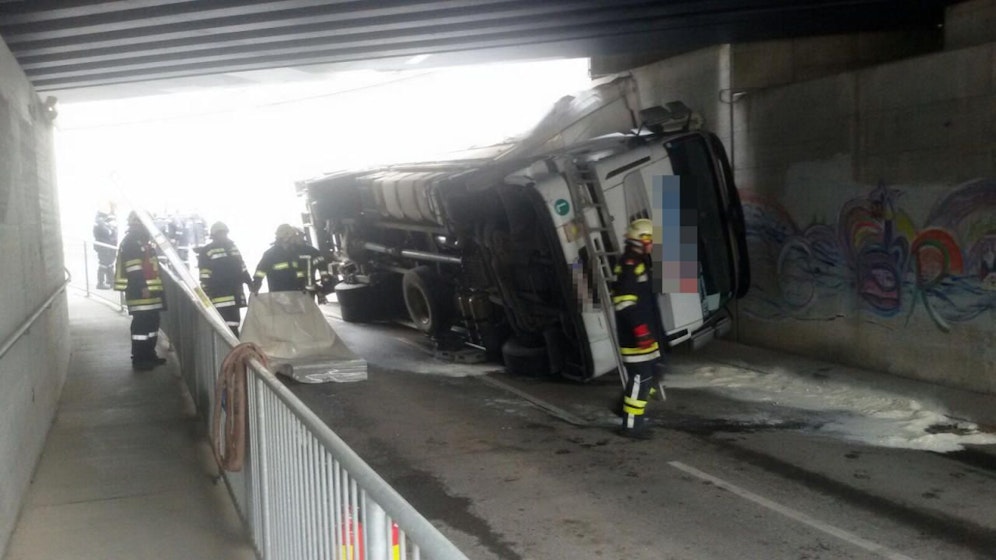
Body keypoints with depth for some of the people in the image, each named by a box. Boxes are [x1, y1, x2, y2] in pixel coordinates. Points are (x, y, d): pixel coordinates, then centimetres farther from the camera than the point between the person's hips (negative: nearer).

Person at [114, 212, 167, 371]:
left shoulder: (144, 241, 21)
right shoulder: (130, 241, -11)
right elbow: (133, 268, -20)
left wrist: (157, 287, 22)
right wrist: (142, 287, -25)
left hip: (150, 289, 10)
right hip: (139, 291, -10)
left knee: (153, 322, 14)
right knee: (141, 324, -9)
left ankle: (149, 355, 23)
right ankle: (139, 359, -4)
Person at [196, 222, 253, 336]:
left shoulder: (233, 247, 15)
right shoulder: (207, 251, -7)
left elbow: (242, 267, 23)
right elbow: (205, 277, -11)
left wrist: (250, 283, 21)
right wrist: (206, 295, -15)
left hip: (234, 292, 7)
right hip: (220, 295, -7)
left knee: (234, 324, 17)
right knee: (228, 326, -13)